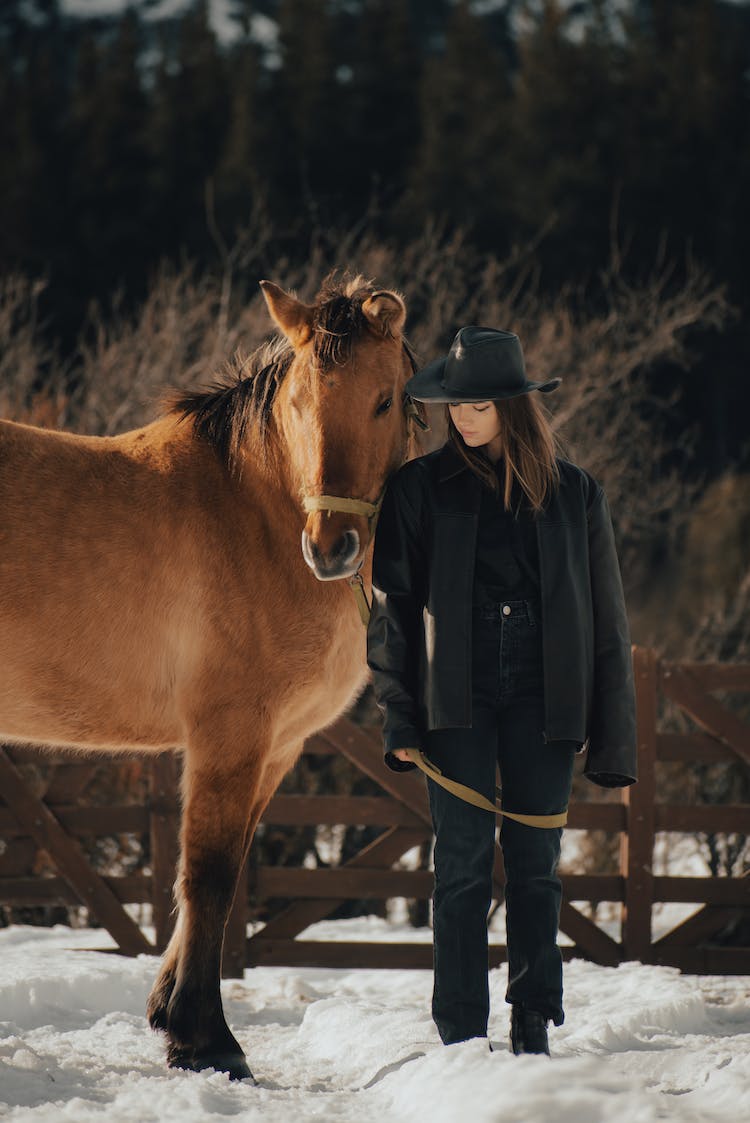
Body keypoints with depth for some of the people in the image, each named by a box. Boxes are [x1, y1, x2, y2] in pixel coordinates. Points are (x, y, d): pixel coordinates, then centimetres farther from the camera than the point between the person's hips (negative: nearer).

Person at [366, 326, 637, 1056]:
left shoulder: (573, 493, 6)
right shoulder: (421, 489, 3)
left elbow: (605, 619, 8)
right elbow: (391, 607, 3)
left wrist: (613, 739, 4)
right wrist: (398, 718, -6)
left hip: (541, 698, 1)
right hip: (457, 698, -1)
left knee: (535, 865, 4)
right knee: (464, 861, -4)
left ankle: (533, 1030, 12)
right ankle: (462, 1036, 0)